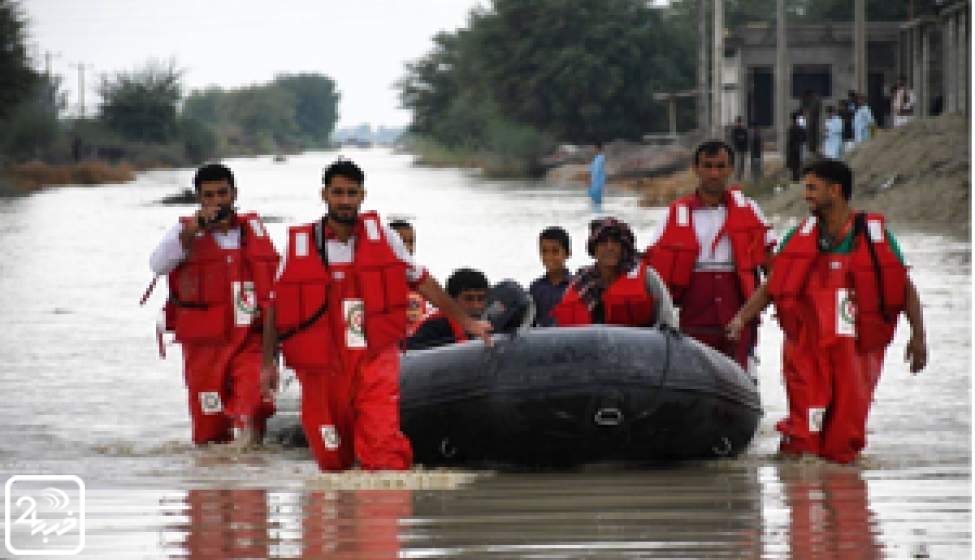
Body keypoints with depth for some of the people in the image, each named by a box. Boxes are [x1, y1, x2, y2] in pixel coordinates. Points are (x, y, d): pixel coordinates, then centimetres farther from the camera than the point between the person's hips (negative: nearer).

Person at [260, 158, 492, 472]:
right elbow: (276, 306, 8)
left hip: (375, 363, -1)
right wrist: (268, 362, 4)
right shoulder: (299, 244, 2)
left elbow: (421, 281, 13)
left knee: (385, 449, -18)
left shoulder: (380, 235, 3)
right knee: (332, 459, 6)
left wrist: (466, 322, 15)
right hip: (322, 369, 1)